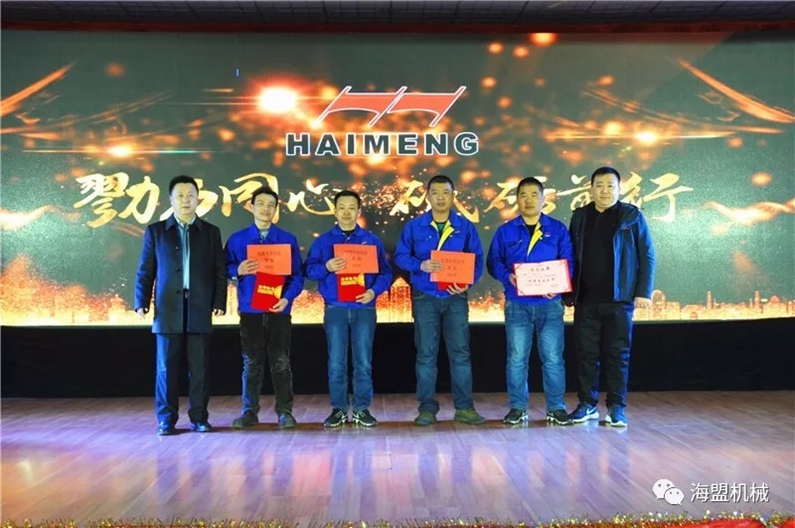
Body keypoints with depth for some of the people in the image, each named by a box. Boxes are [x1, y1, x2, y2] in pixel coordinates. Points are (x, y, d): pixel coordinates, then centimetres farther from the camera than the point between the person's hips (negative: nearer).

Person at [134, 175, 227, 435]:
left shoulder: (211, 232, 10)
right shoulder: (155, 231, 9)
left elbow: (219, 272, 7)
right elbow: (145, 270, 7)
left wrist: (219, 302, -2)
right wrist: (141, 302, -2)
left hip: (200, 309, 0)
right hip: (168, 309, 0)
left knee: (199, 367, 3)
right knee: (167, 367, 3)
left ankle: (199, 417, 12)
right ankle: (166, 419, 12)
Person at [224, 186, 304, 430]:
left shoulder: (288, 240, 4)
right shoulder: (237, 239, 6)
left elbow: (297, 275, 1)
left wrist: (287, 298, -14)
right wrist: (238, 270, -14)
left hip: (279, 310, -1)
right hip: (250, 310, 1)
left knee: (281, 362, 3)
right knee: (251, 363, 7)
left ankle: (285, 412, 11)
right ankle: (250, 412, 16)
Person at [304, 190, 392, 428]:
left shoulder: (372, 240, 8)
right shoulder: (323, 241, 8)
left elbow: (385, 272, 4)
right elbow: (309, 269, 2)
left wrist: (374, 291, -13)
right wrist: (326, 267, -18)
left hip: (364, 309, 0)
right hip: (335, 309, 0)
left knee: (363, 362, 3)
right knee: (336, 362, 3)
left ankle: (362, 409, 13)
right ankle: (338, 409, 13)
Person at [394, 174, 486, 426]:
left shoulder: (465, 226, 4)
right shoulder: (414, 226, 2)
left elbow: (477, 259, 3)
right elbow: (400, 256, 1)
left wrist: (468, 282, -14)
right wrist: (421, 265, -18)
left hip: (456, 297, 1)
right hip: (425, 297, 0)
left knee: (460, 352, 3)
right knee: (426, 354, 3)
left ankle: (464, 407, 11)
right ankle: (427, 408, 12)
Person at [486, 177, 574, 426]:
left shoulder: (558, 229, 7)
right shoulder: (505, 231, 8)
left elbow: (569, 262, 2)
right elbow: (493, 262, 4)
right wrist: (508, 276, -16)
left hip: (550, 304, 0)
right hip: (517, 304, 1)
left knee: (553, 358, 1)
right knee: (516, 358, 3)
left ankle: (556, 407, 12)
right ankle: (517, 407, 13)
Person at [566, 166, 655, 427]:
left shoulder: (632, 216, 2)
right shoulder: (579, 217, 10)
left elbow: (647, 256, 0)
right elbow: (571, 256, 10)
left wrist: (644, 292, -7)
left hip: (619, 299, -2)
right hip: (585, 299, 3)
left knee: (618, 354, 3)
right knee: (587, 353, 7)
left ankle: (617, 407, 13)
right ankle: (588, 404, 17)